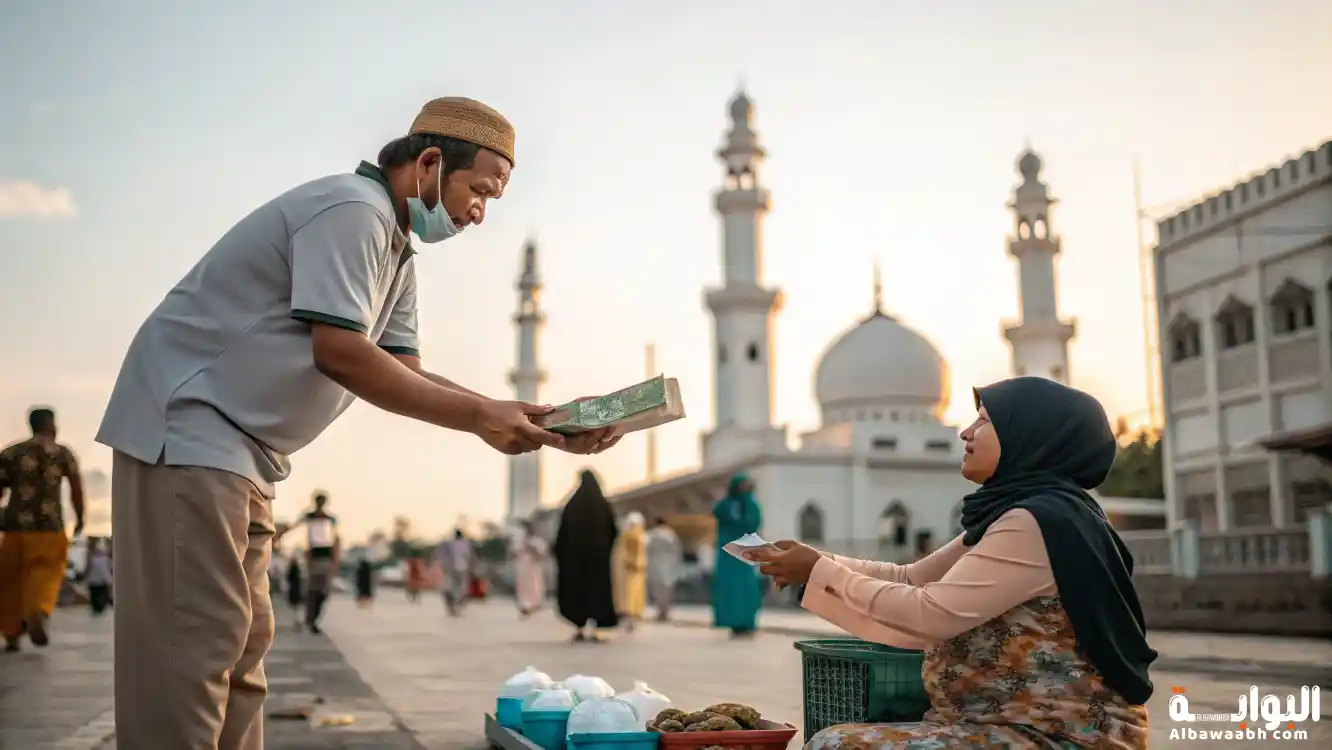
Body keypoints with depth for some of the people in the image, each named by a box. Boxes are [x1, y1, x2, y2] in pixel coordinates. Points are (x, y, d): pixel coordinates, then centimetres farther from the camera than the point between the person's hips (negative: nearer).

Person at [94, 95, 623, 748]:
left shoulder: (395, 253, 17)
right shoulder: (352, 210, -14)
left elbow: (405, 375, 11)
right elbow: (339, 352, -23)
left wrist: (538, 424, 1)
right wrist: (480, 416, -19)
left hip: (235, 449, 10)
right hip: (187, 428, -10)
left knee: (239, 644, 10)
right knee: (196, 643, -11)